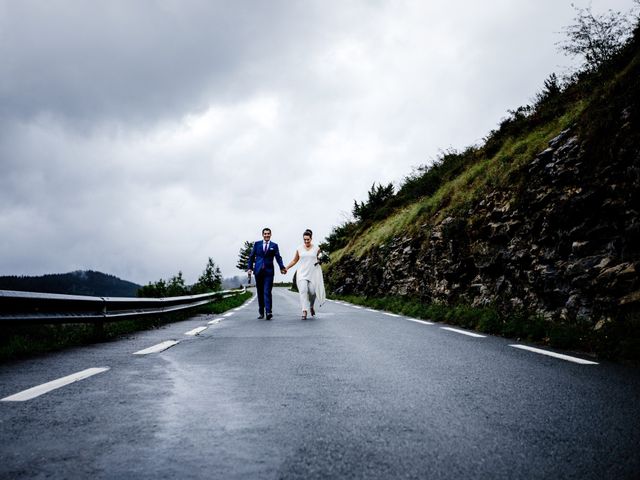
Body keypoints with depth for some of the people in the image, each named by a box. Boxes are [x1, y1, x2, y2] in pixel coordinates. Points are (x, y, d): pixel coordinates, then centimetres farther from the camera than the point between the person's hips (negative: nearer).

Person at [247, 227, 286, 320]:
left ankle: (268, 312, -17)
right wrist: (250, 268, 0)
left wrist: (282, 267, -18)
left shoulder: (274, 245, 7)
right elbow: (251, 256, 11)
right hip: (258, 271, 2)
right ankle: (261, 312, 14)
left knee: (267, 292, -11)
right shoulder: (257, 244, 10)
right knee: (260, 292, 6)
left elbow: (278, 257, -2)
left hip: (269, 271, -2)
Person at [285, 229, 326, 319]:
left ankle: (311, 306, 30)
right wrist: (286, 267, 8)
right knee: (303, 290, -16)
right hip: (302, 273, 0)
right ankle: (304, 311, -20)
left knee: (312, 292, -2)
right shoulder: (299, 249, 5)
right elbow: (294, 260, 15)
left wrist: (319, 261, 7)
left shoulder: (316, 249, 4)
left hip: (313, 273, 0)